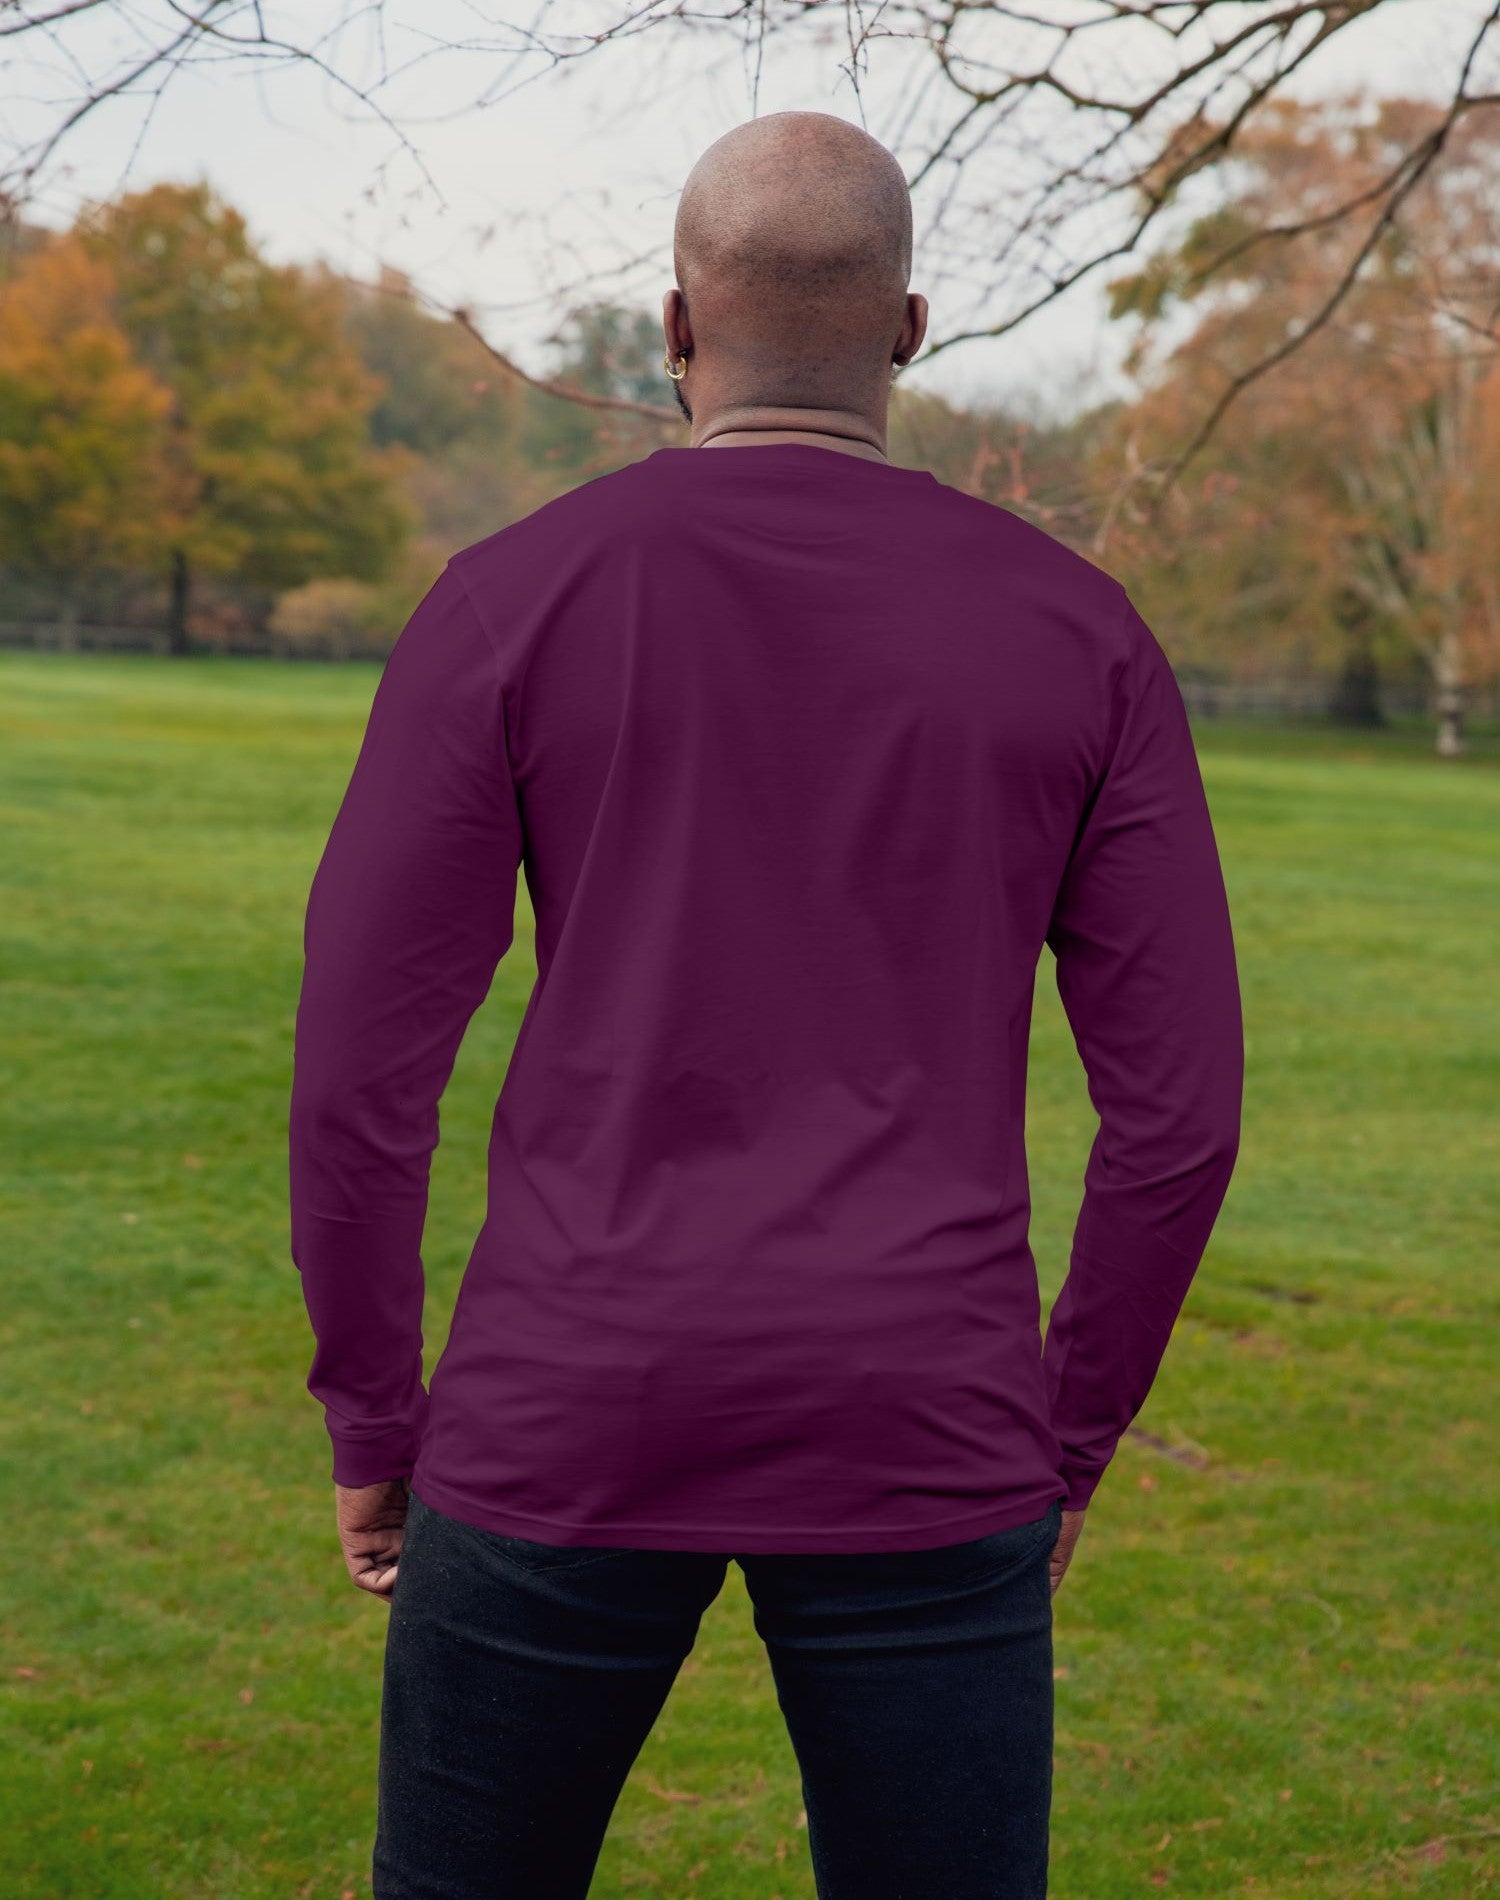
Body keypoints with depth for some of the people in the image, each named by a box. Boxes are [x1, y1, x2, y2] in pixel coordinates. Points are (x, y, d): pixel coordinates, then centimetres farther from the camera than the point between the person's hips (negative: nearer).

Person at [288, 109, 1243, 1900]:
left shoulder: (508, 597, -2)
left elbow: (358, 1066, -5)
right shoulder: (1079, 629, 3)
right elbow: (1178, 1100, 1)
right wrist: (1069, 1436, 14)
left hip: (579, 1418, 0)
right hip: (915, 1446, 1)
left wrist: (371, 1424, 9)